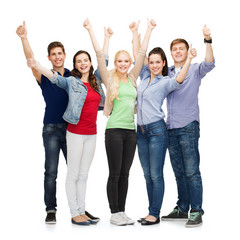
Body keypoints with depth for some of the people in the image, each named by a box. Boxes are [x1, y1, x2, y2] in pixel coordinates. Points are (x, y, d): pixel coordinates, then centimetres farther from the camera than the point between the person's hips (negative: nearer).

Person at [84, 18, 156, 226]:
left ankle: (122, 212, 18)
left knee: (125, 174, 10)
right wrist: (90, 30, -8)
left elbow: (142, 53, 13)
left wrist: (149, 30, 13)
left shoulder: (132, 78, 13)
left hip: (130, 130, 5)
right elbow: (99, 54, -5)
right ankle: (114, 213, 9)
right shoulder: (109, 78, 1)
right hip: (114, 130, -5)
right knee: (115, 174, 1)